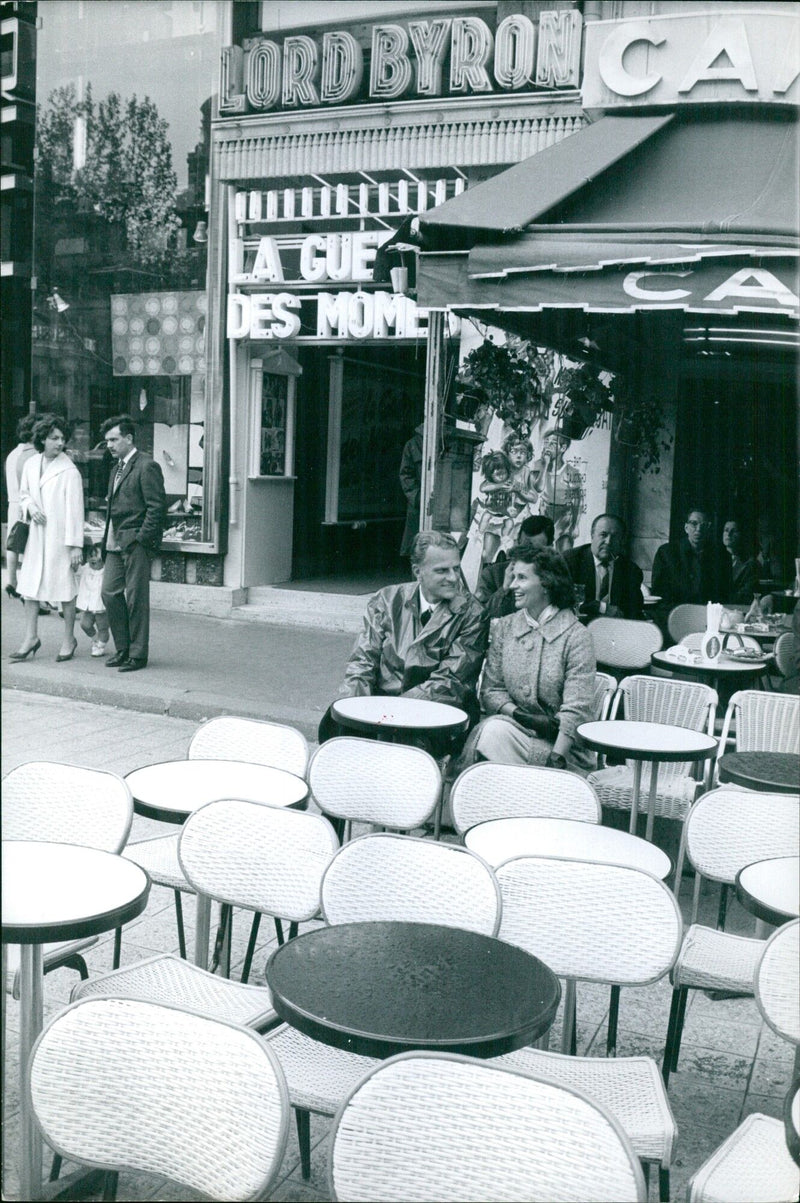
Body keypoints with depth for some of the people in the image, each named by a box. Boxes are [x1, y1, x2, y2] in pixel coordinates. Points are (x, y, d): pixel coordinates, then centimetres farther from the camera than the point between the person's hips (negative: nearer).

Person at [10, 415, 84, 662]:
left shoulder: (69, 471, -12)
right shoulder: (30, 464, 6)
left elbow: (75, 509, -13)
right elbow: (23, 493, 20)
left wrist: (75, 545, -15)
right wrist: (30, 507, -4)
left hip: (60, 537, -6)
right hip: (36, 536, 6)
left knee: (65, 589, 4)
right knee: (30, 585, 9)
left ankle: (68, 639, 17)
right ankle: (31, 637, 20)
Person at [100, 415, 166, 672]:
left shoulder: (147, 466, -10)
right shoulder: (117, 467, 18)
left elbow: (157, 507, -15)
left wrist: (141, 539, -16)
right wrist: (108, 538, 13)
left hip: (136, 544, -9)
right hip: (116, 544, 9)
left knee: (136, 598, -2)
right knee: (110, 593, 6)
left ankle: (137, 654, 6)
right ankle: (123, 649, 17)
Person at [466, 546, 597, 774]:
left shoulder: (576, 636, -5)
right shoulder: (504, 627, 10)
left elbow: (577, 710, -12)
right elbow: (490, 690, 8)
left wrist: (556, 759, -23)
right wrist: (520, 715, -12)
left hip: (558, 744, -4)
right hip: (513, 727, 4)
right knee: (493, 729, -29)